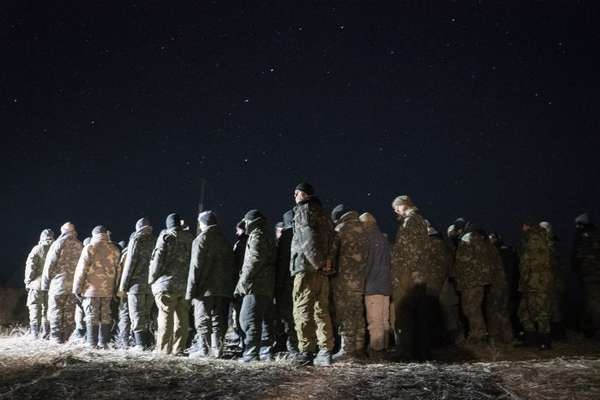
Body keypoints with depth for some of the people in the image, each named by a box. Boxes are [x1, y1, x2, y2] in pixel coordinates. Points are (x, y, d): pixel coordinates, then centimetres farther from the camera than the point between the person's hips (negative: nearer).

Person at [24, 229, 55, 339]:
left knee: (35, 309, 2)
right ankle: (45, 333, 11)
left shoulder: (37, 249, -5)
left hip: (37, 284, -3)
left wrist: (27, 282, 2)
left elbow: (30, 267, -7)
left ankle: (35, 334, -2)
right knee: (47, 309, 11)